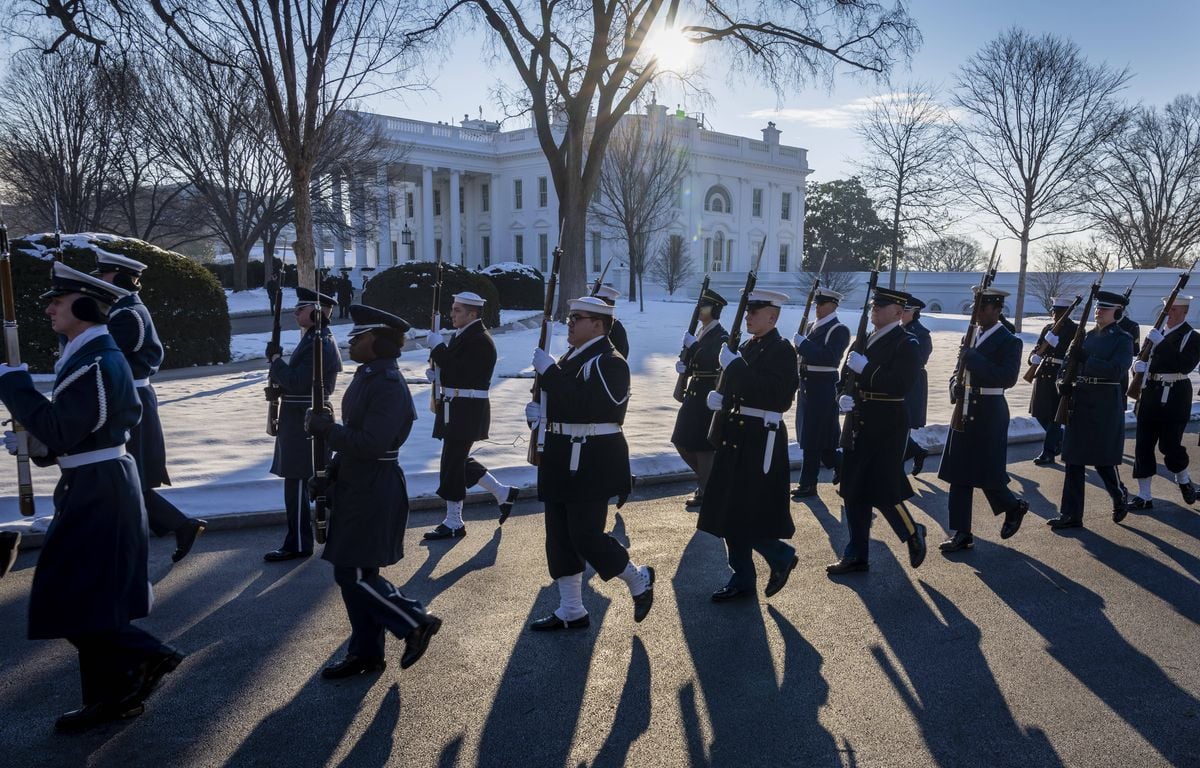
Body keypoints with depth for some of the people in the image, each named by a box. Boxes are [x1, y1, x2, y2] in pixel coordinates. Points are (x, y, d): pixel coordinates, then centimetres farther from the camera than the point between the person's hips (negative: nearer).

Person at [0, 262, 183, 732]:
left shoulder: (97, 363, -20)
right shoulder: (89, 356, 12)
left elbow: (60, 432, -23)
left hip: (97, 494, -10)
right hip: (95, 489, 10)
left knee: (71, 600, -4)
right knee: (90, 597, 15)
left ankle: (147, 656, 7)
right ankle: (111, 695, 25)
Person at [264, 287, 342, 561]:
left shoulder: (320, 345, -18)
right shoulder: (314, 340, 14)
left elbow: (296, 383, -24)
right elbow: (298, 378, 18)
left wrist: (275, 359, -11)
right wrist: (279, 363, 1)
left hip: (302, 423, -10)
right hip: (308, 421, 10)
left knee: (296, 482, -3)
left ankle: (298, 545, 6)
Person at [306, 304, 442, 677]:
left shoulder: (389, 385, -20)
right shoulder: (367, 377, 10)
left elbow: (372, 444, -27)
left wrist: (327, 428, -19)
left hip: (373, 492, -10)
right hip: (356, 486, 10)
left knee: (353, 574, -4)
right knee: (354, 573, 14)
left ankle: (417, 622, 11)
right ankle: (365, 653, 26)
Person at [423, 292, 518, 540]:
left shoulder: (481, 341, -16)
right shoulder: (461, 336, 14)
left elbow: (461, 372, -25)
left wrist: (437, 346, -18)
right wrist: (438, 375, 4)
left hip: (467, 412, -10)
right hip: (455, 408, 10)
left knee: (452, 463, -3)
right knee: (458, 460, 17)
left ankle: (454, 523, 10)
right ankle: (503, 493, 29)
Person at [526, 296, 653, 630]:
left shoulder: (609, 362, -14)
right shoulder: (572, 357, 15)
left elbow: (585, 407, -27)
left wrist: (548, 371, -24)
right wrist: (537, 410, 2)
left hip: (592, 464, -9)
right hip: (563, 461, 9)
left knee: (586, 536, -6)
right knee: (560, 537, 11)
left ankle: (639, 579, 20)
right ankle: (571, 612, 23)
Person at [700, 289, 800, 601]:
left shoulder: (783, 350, -11)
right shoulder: (746, 347, 14)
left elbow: (771, 392, -25)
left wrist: (734, 365, -25)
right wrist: (720, 397, 0)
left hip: (761, 439, -9)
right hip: (737, 435, 9)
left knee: (748, 513, -6)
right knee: (729, 511, 11)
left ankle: (781, 556, 20)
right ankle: (742, 578, 21)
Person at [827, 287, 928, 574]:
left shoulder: (907, 344, -10)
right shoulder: (865, 340, 13)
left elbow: (900, 386, -22)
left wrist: (865, 368, -22)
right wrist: (844, 397, -4)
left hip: (886, 427, -7)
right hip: (859, 423, 8)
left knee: (882, 491, -3)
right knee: (853, 491, 9)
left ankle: (913, 534, 24)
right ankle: (857, 555, 19)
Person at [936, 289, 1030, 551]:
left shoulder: (1009, 341, -9)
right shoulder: (971, 337, 12)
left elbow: (1008, 378, -22)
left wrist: (973, 358, -25)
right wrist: (957, 385, 0)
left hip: (989, 414, -7)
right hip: (966, 411, 7)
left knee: (988, 474, 1)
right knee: (959, 475, 5)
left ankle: (1014, 507, 32)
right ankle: (961, 534, 11)